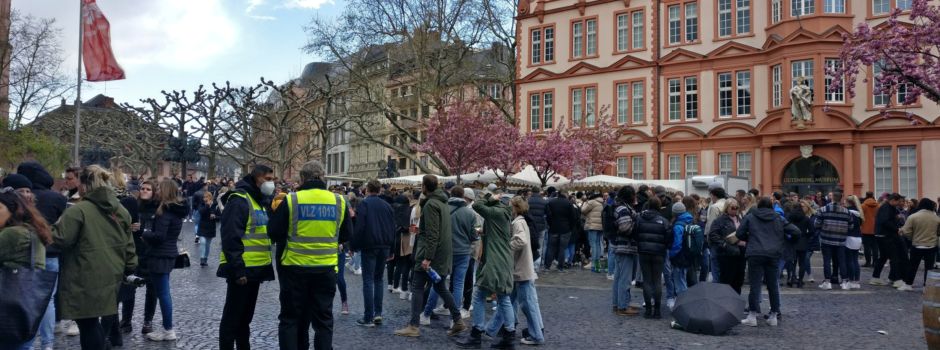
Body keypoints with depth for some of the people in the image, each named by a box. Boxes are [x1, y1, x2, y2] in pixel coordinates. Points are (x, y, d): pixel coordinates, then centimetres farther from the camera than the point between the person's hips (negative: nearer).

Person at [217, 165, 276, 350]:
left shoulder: (260, 201, 15)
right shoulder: (239, 200, -15)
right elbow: (231, 238, -21)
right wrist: (238, 269, -23)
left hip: (255, 268, 9)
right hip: (241, 270, -9)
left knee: (246, 315, 17)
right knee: (233, 316, 0)